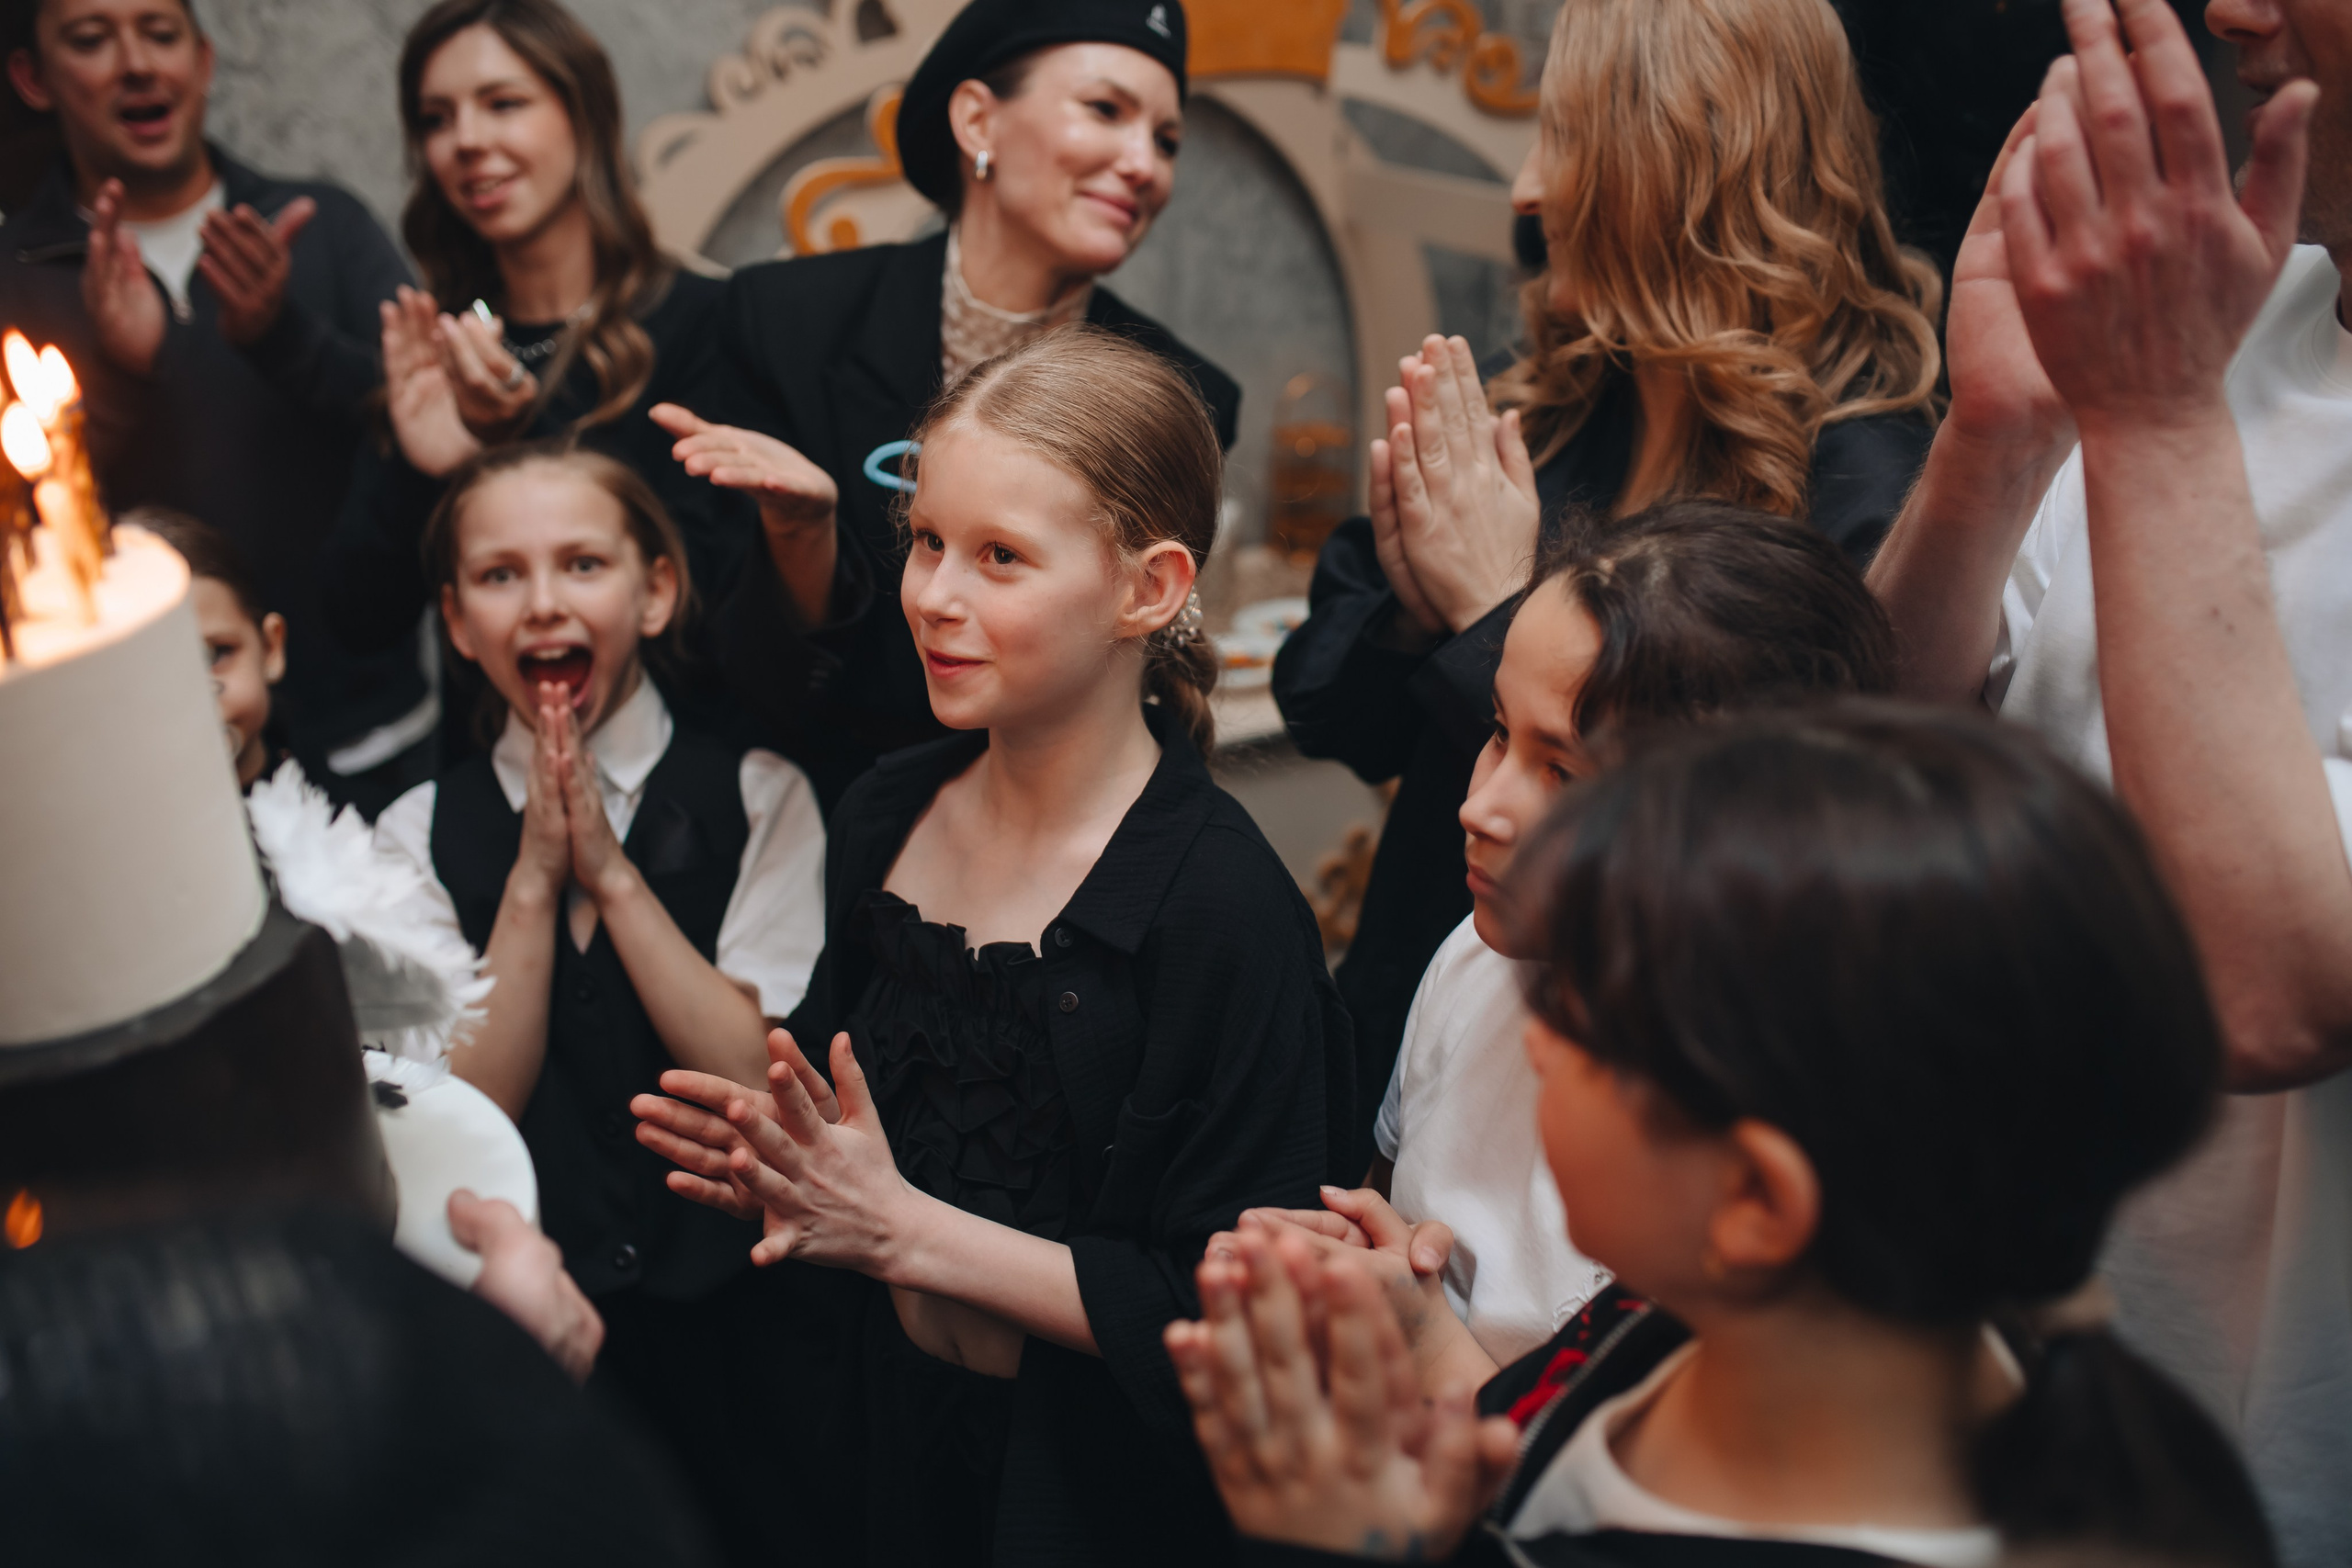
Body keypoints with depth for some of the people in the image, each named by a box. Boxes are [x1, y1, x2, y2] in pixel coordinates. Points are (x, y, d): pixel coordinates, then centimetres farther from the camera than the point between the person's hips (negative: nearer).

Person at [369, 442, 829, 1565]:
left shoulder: (759, 800, -3)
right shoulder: (418, 837, 2)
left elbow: (764, 1083, -12)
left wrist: (612, 871, -15)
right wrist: (535, 875, -14)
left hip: (740, 1322, -1)